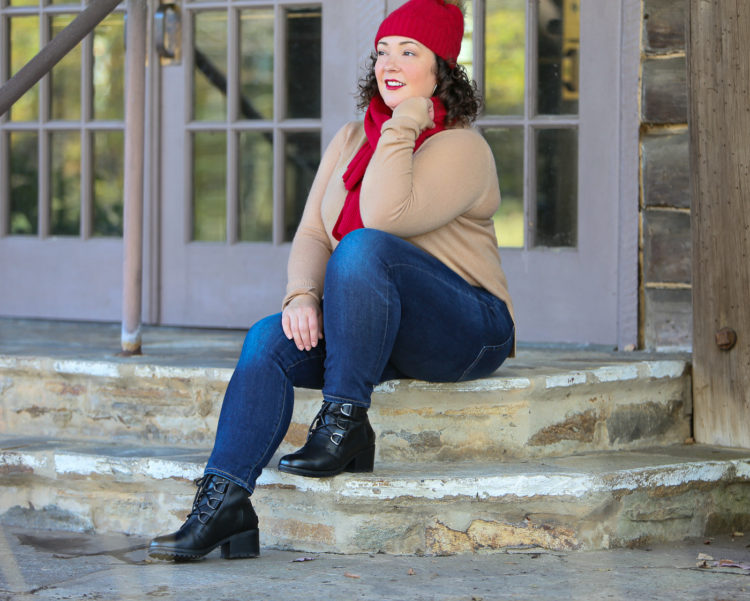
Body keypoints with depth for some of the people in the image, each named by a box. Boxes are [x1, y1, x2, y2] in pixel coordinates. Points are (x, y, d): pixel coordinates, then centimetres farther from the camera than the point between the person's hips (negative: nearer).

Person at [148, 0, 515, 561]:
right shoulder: (350, 141, 13)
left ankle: (345, 425, -27)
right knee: (268, 339, -20)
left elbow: (383, 218, -26)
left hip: (469, 333, -7)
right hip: (382, 339, 7)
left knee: (362, 246, -33)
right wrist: (302, 295, -15)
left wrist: (403, 125, -20)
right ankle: (224, 500, -31)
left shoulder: (461, 148, -10)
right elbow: (311, 235, 5)